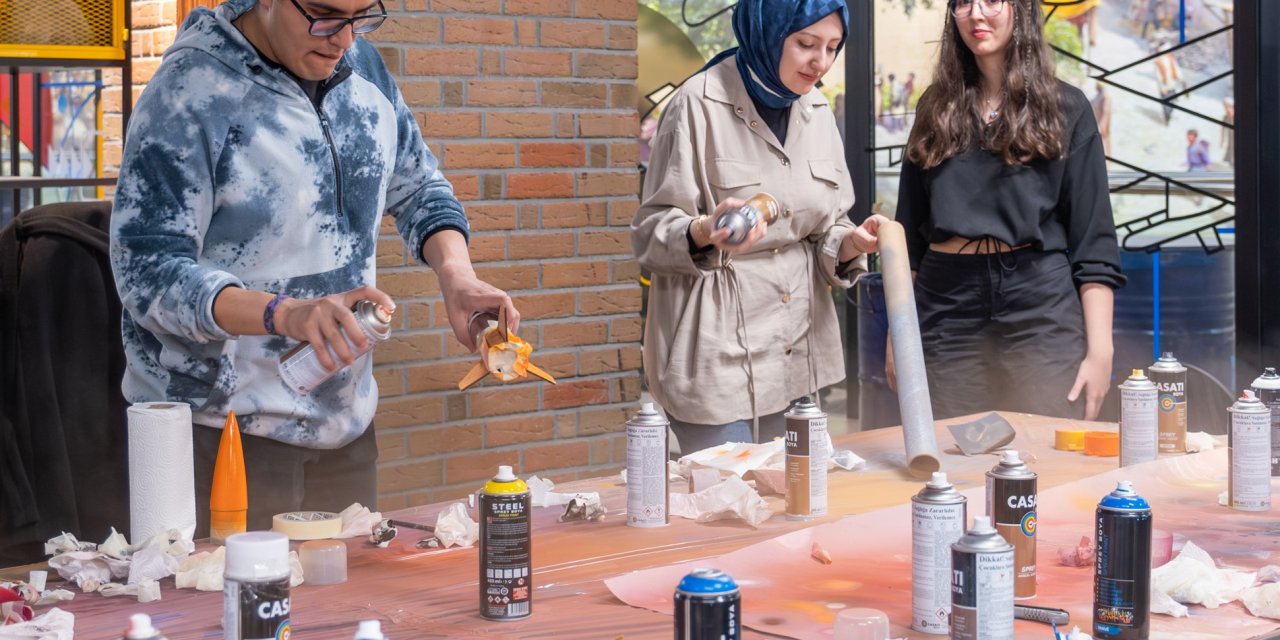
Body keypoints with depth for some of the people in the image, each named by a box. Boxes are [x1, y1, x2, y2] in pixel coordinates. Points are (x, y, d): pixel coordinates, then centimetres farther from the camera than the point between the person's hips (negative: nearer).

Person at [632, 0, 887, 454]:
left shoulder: (816, 111, 8)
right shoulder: (701, 104, -11)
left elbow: (826, 230, 13)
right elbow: (651, 232, -10)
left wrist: (850, 243, -9)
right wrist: (703, 234, -31)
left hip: (799, 349, 6)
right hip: (717, 353, -6)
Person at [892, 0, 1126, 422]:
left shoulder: (1066, 108, 4)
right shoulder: (935, 109, 12)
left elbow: (1093, 241, 0)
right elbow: (909, 233, 13)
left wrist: (1099, 350, -8)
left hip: (1041, 309, -2)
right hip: (947, 310, 2)